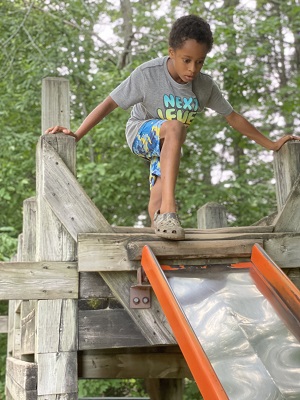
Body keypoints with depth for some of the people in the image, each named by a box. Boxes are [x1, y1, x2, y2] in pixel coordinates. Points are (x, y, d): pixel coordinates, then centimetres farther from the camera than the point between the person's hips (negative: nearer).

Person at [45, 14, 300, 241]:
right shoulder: (148, 74, -25)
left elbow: (233, 117, -2)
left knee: (158, 202, -15)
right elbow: (109, 103, -23)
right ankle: (168, 208, -48)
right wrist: (76, 135, -30)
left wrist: (271, 145, 2)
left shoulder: (205, 86, -13)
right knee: (175, 128, -38)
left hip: (169, 146, 5)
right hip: (141, 134, -4)